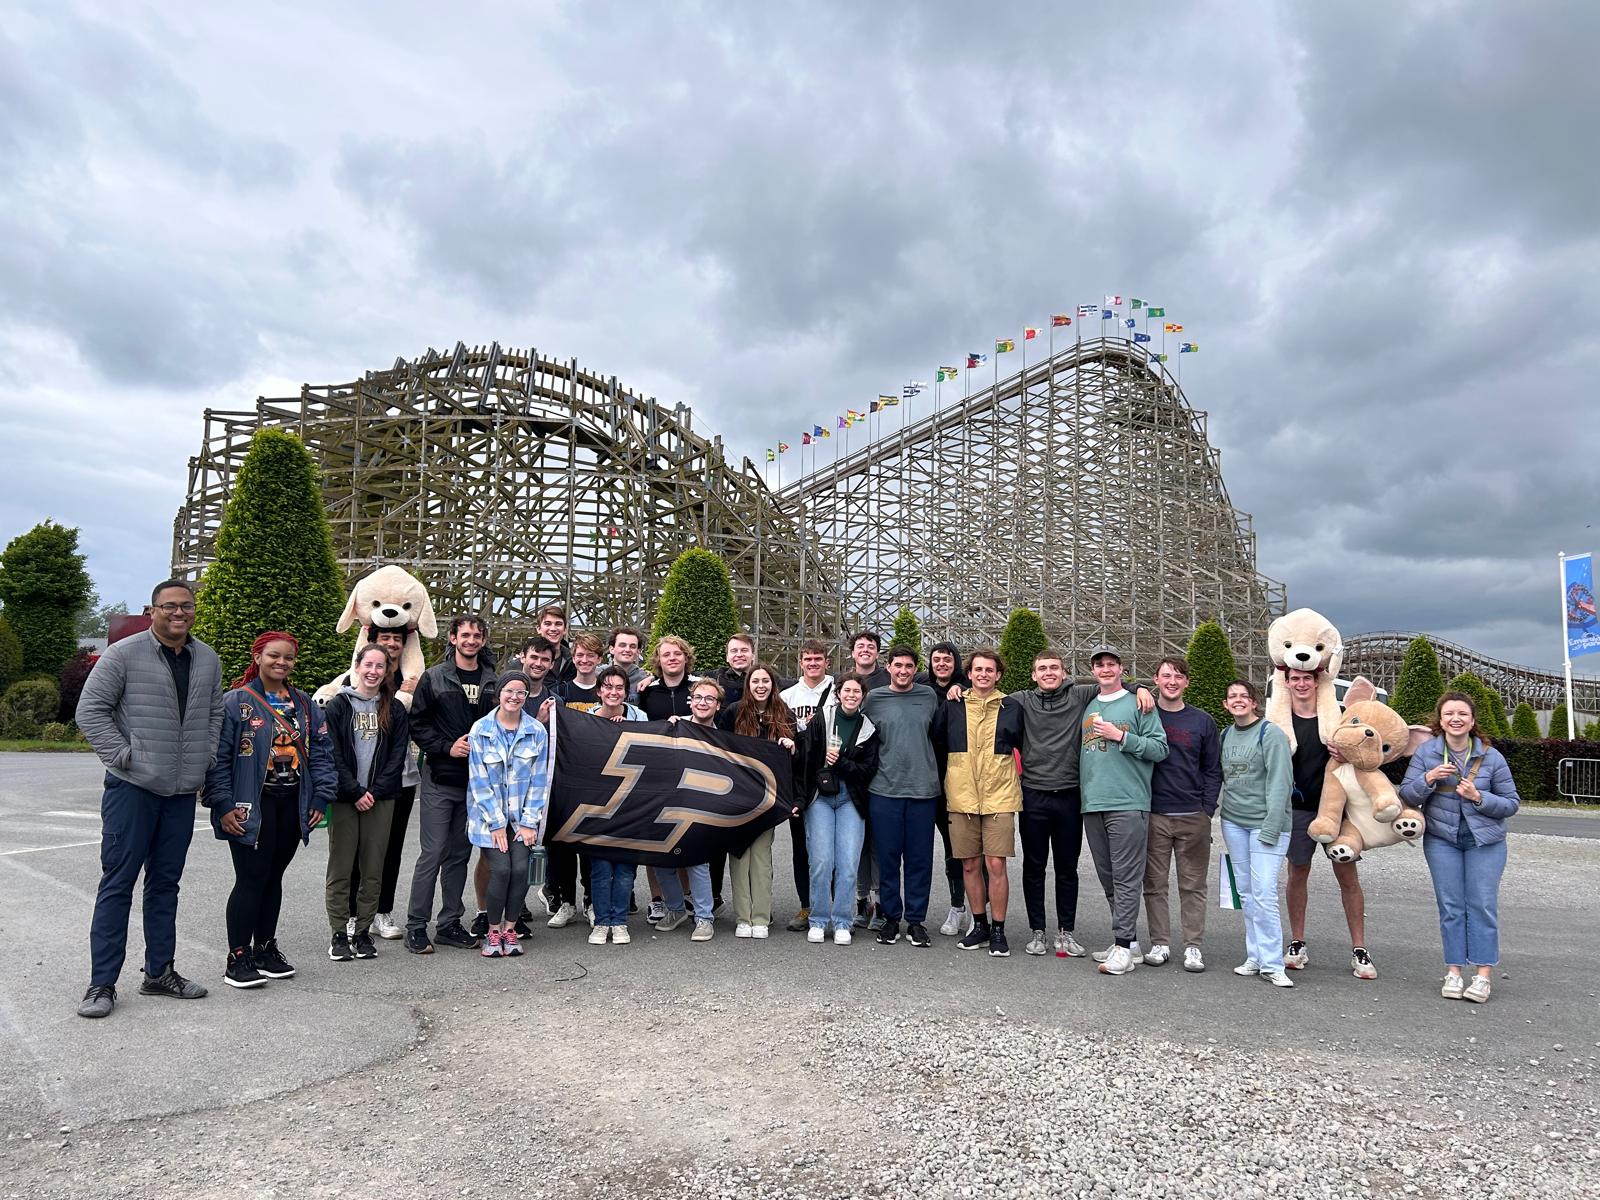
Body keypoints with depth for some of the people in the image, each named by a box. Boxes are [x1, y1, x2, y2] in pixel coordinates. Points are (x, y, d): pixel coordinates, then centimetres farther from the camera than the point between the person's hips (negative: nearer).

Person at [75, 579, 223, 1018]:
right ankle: (102, 983, 9)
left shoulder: (208, 660, 9)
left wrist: (205, 758, 7)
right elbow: (90, 709, -7)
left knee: (165, 884, 13)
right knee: (117, 884, 0)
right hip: (131, 787, -5)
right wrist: (123, 756, -12)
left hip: (183, 792, 5)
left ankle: (160, 972, 23)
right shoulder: (123, 654, -7)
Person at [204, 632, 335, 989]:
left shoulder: (305, 705, 11)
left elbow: (321, 753, 11)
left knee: (273, 878, 13)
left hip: (291, 805, 5)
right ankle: (237, 959, 7)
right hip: (251, 806, -5)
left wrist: (320, 798, 3)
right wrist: (223, 805, -13)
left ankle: (265, 949, 25)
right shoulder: (236, 702, -6)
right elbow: (218, 757, -9)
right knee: (251, 879, -4)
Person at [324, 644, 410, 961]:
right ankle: (339, 934, 11)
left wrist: (375, 792, -7)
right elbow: (332, 754, -5)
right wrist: (355, 793, -11)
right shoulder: (338, 706, 1)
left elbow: (397, 756, 3)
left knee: (373, 870, 5)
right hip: (344, 799, -2)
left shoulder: (395, 709, 8)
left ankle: (363, 931, 15)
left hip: (380, 799, 2)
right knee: (340, 868, 2)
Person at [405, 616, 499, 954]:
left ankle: (450, 924, 21)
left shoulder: (492, 681, 8)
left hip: (476, 781, 4)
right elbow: (417, 724, -3)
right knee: (432, 853, -3)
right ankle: (416, 926, 7)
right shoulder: (434, 678, -1)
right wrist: (448, 747, -13)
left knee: (460, 854, 11)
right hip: (441, 779, -4)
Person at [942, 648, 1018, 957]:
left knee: (996, 865, -5)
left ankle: (997, 930, 9)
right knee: (970, 865, 8)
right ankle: (979, 926, 22)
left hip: (999, 798, -1)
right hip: (961, 797, 2)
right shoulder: (952, 706, 6)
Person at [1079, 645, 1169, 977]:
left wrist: (1120, 736, -14)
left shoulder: (1138, 704, 1)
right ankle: (1127, 937, 21)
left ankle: (1123, 946, -6)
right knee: (1108, 878, 11)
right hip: (1092, 805, 6)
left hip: (1128, 804, -6)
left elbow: (1160, 748, -7)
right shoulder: (1088, 707, 17)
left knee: (1126, 877, -7)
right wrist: (1083, 792, 13)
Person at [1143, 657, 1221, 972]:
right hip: (1153, 815, -1)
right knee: (1154, 884, 5)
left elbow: (1213, 770, 8)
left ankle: (1193, 946, 13)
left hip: (1194, 816, 1)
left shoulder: (1202, 721, 6)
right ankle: (1160, 943, 14)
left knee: (1193, 885, 6)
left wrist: (1207, 810, 0)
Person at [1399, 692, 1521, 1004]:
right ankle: (1453, 972, 8)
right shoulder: (1426, 751, -3)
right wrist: (1428, 779, -21)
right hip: (1442, 840, 1)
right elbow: (1407, 795, -2)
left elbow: (1511, 803, 0)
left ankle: (1484, 975, 2)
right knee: (1450, 906, 2)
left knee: (1482, 905, -3)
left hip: (1485, 841, -1)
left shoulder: (1491, 757, -5)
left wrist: (1479, 797, -17)